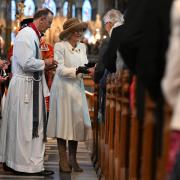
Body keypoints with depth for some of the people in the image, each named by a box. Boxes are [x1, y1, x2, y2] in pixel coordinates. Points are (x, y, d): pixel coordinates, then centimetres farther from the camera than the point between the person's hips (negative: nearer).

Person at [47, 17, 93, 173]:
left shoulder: (82, 47, 10)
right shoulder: (60, 46, -7)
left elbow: (85, 66, 7)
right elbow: (60, 70, -13)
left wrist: (89, 69, -15)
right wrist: (78, 70, -23)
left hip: (77, 88, 5)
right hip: (63, 89, -5)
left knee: (78, 122, 3)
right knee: (63, 122, -1)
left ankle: (73, 159, 12)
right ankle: (63, 160, 6)